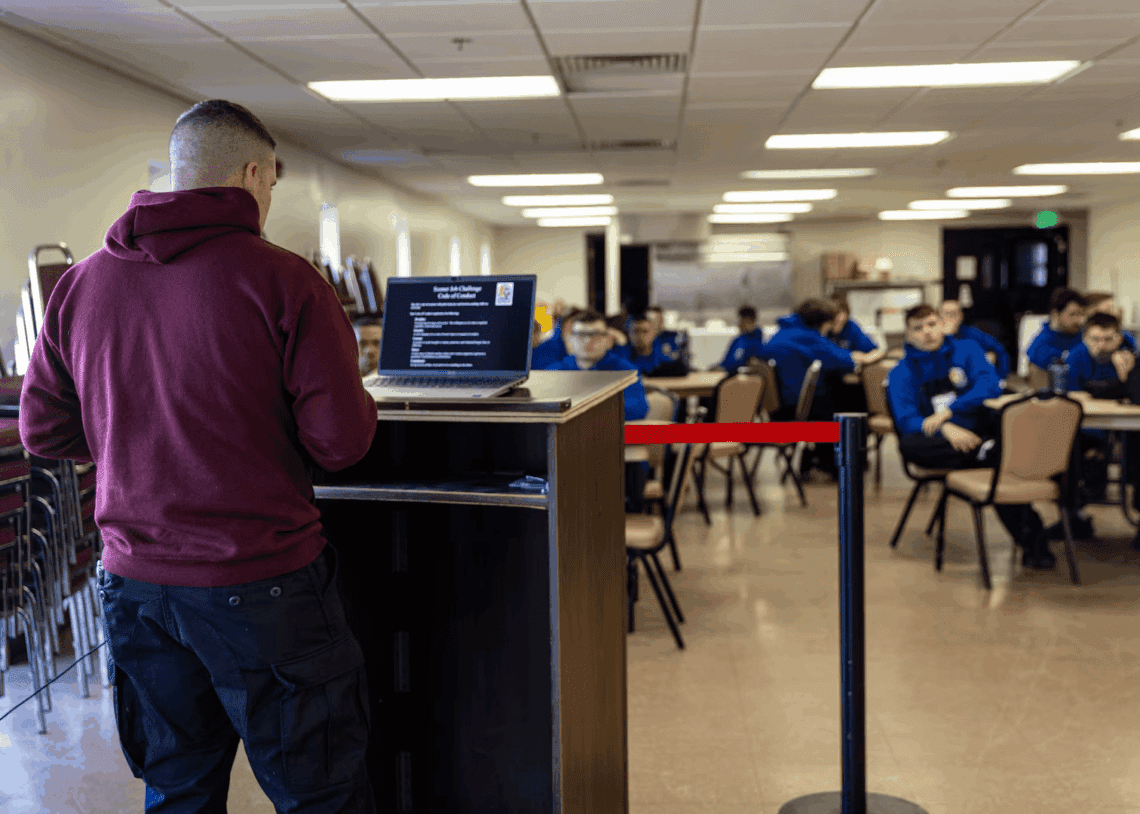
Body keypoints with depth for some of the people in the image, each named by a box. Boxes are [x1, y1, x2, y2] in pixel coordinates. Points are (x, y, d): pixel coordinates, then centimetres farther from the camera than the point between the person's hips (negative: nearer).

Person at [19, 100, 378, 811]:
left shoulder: (81, 284, 4)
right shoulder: (283, 280, -12)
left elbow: (43, 430, 9)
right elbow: (342, 442, -15)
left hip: (133, 585, 6)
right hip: (262, 588, -5)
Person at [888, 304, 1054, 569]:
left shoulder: (967, 351, 14)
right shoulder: (902, 373, 10)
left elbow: (991, 387, -4)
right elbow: (906, 420, -5)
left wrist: (949, 411, -15)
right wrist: (945, 429, -24)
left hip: (979, 434, 0)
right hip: (938, 444, 0)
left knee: (999, 457, -35)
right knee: (909, 444, -35)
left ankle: (1030, 540, -29)